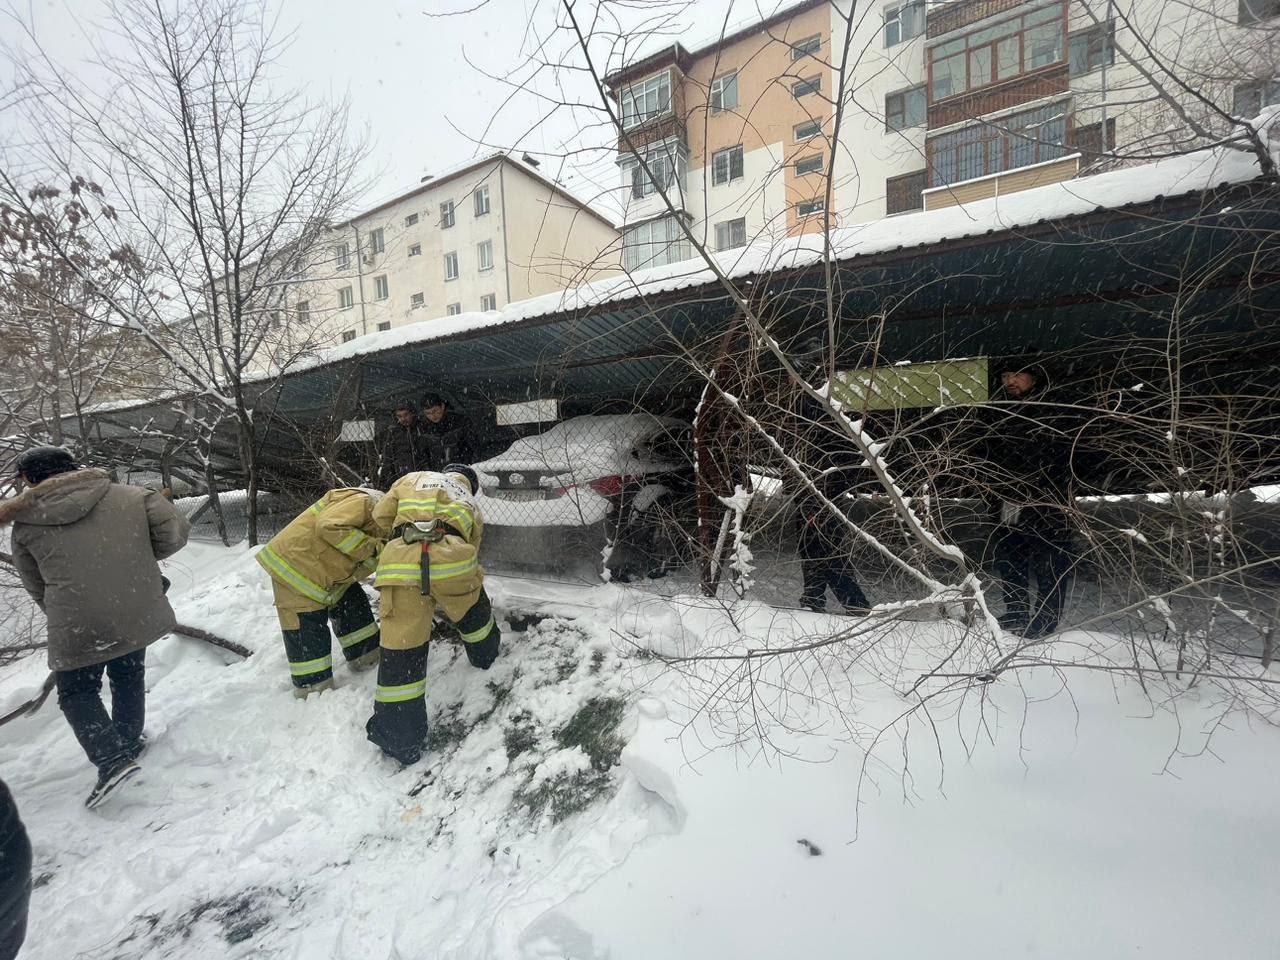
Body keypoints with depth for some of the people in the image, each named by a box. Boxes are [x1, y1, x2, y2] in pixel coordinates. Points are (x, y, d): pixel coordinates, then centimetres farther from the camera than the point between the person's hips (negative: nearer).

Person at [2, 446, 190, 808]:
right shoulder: (131, 496, -3)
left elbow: (36, 588, 11)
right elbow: (176, 532, -10)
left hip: (77, 628, -2)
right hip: (137, 615, 2)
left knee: (77, 693, 16)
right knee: (128, 680, 23)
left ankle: (111, 758, 1)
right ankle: (129, 744, 38)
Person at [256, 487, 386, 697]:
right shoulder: (363, 501, -23)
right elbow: (329, 527, -36)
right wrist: (371, 547, -29)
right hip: (293, 564, -10)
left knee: (353, 605, 13)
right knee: (308, 632, -5)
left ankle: (367, 659, 26)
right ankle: (313, 691, 6)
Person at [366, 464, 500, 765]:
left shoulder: (414, 478, 30)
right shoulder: (471, 506, 32)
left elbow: (382, 515, 24)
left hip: (400, 563, 0)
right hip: (450, 558, 1)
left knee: (400, 652, 6)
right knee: (473, 607, 33)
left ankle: (401, 740, 14)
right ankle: (485, 653, 57)